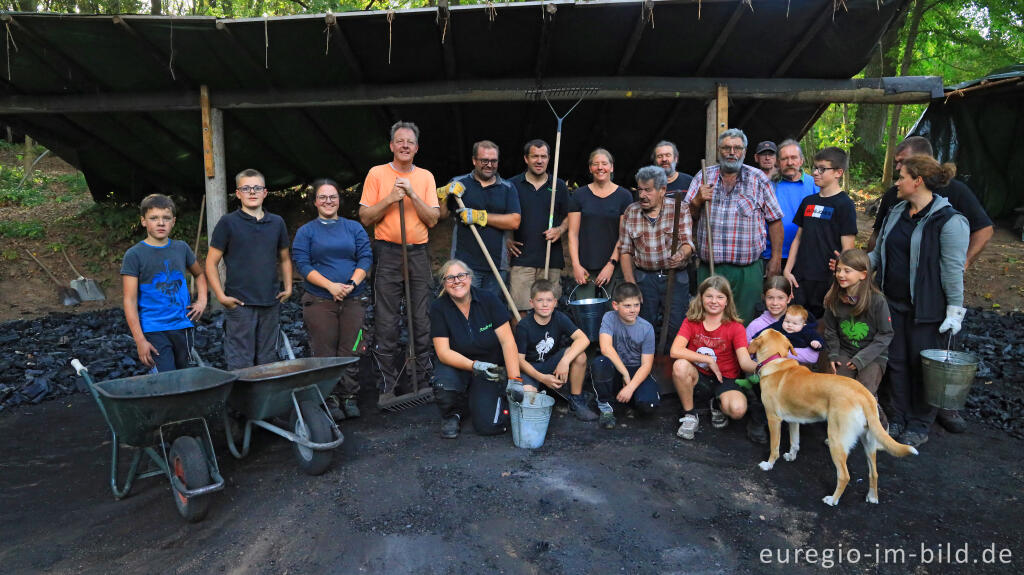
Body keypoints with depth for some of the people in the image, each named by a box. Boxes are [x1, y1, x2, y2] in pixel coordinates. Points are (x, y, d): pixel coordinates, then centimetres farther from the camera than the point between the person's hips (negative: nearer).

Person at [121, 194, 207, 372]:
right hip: (153, 330, -5)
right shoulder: (134, 255, -5)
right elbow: (130, 301, -7)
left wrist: (202, 300, 10)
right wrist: (140, 340, -13)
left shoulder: (181, 248, 8)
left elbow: (200, 274, 27)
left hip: (182, 326, 5)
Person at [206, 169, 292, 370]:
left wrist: (288, 287, 9)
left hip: (271, 302, 4)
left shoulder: (277, 223, 10)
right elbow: (211, 263, -1)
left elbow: (284, 259, 21)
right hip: (239, 303, -4)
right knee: (241, 363, -1)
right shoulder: (228, 223, -2)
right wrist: (221, 296, -9)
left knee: (268, 361, 13)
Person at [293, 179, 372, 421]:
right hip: (319, 301, -1)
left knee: (350, 352, 3)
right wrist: (331, 286, -15)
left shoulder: (354, 228, 13)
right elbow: (302, 264, -3)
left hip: (353, 300, 1)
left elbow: (366, 258, 4)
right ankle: (330, 401, 10)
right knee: (325, 353, 0)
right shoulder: (305, 232, 8)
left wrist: (352, 283, -13)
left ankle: (350, 398, 13)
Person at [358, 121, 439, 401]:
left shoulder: (426, 177, 9)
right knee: (386, 322, -1)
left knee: (422, 319, 7)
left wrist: (412, 194, -11)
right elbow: (365, 217, -1)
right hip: (388, 253, -2)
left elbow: (433, 219, 1)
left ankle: (424, 378, 20)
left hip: (419, 253, 2)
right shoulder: (377, 173, 3)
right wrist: (390, 198, -12)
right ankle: (387, 385, 9)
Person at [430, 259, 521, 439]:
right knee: (444, 388, -34)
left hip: (490, 367, 0)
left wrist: (514, 380, -23)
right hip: (456, 366, 0)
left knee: (489, 425, -17)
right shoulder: (438, 308, -10)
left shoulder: (488, 300, -10)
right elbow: (443, 352, -14)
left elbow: (507, 341, -14)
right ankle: (453, 413, 3)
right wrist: (475, 366, -30)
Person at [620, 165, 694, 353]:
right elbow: (625, 251, 6)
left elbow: (687, 242, -7)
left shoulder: (679, 209, -2)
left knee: (677, 327, -3)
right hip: (644, 277, 2)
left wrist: (681, 254, -32)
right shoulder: (631, 212, 4)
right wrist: (630, 283, -4)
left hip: (675, 276, -1)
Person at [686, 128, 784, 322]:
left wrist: (776, 258, 1)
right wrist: (697, 201, -11)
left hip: (748, 269, -1)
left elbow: (775, 220, 5)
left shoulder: (758, 179, 5)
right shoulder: (703, 177, 8)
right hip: (708, 267, 2)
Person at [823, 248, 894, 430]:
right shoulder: (833, 300, 0)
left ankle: (881, 425, 9)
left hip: (873, 355, -3)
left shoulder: (877, 300, -11)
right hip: (845, 353, 3)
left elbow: (885, 334, -8)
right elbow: (831, 331, 11)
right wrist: (833, 355, -1)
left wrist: (862, 358, -15)